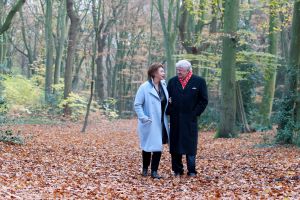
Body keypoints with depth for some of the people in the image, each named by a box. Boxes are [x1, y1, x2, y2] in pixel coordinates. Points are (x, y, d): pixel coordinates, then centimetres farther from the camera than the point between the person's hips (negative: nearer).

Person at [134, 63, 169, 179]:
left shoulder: (163, 85, 3)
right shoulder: (145, 87, -14)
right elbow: (137, 105, -11)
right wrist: (144, 118, -17)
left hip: (161, 124, 4)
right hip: (149, 124, -4)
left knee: (158, 147, 1)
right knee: (147, 146, 9)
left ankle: (154, 171, 9)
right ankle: (145, 168, 29)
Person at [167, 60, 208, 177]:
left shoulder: (199, 82, -1)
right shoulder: (172, 81, 8)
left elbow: (203, 100, 0)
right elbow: (167, 98, 13)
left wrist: (195, 113, -6)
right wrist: (170, 111, 0)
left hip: (190, 120, -3)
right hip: (175, 120, 3)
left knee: (190, 145, 1)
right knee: (175, 144, 5)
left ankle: (191, 170, 9)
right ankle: (177, 170, 14)